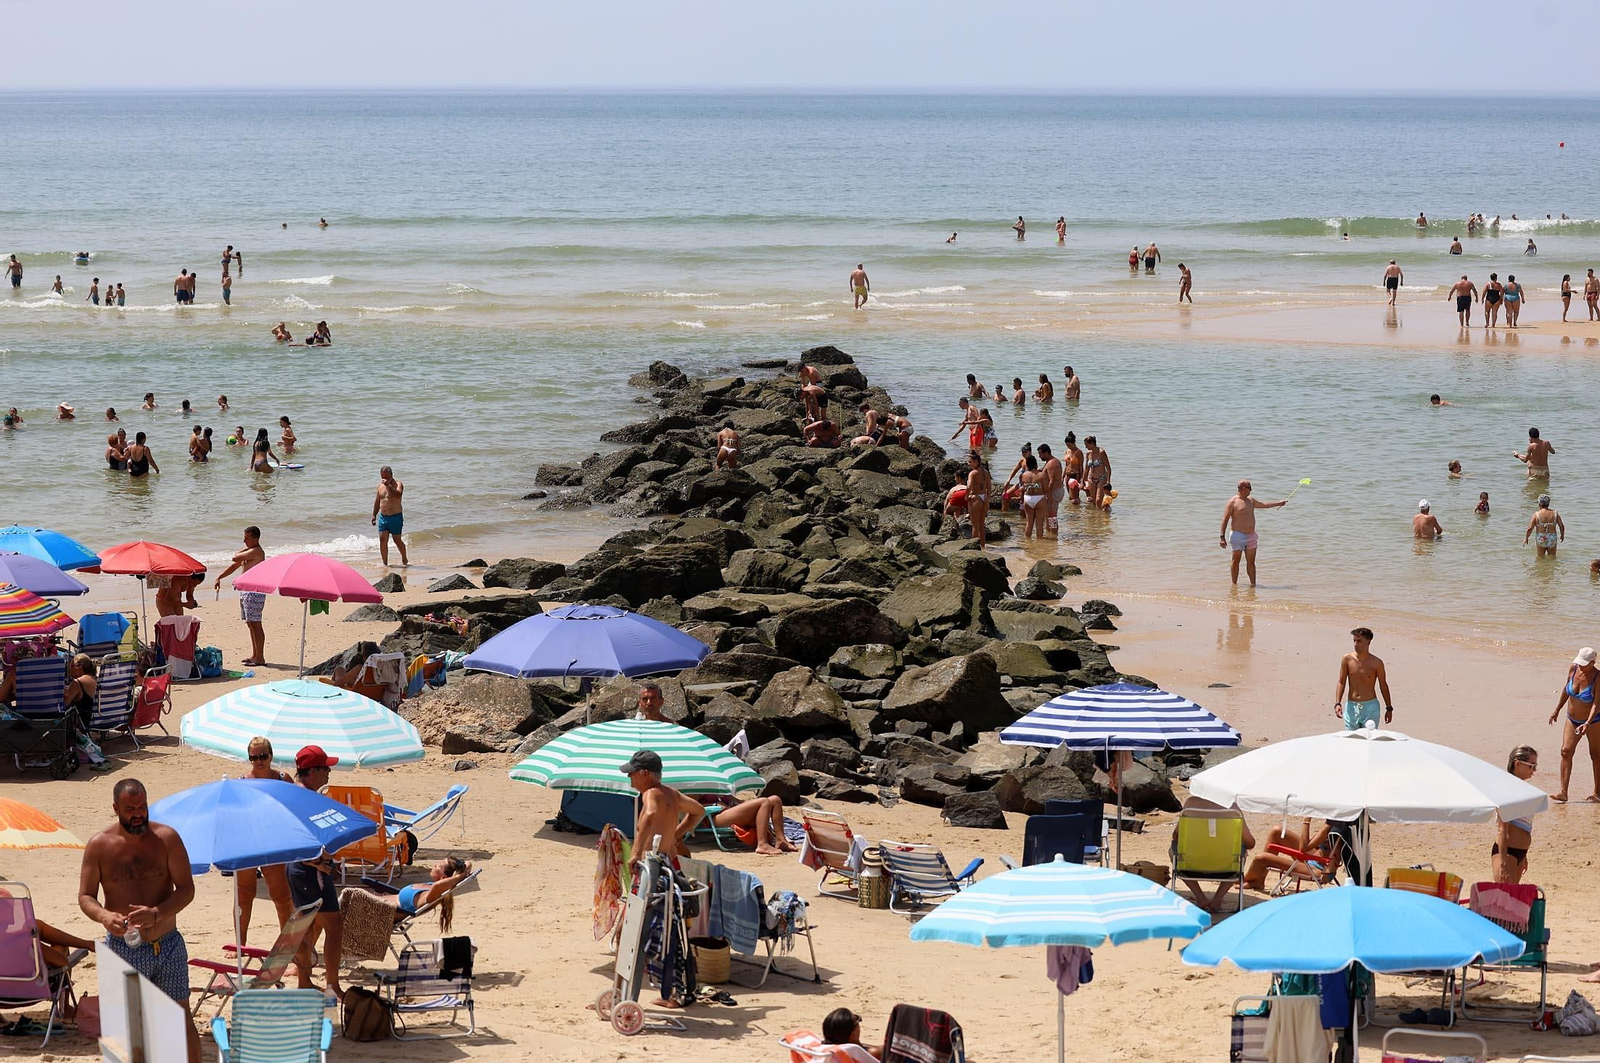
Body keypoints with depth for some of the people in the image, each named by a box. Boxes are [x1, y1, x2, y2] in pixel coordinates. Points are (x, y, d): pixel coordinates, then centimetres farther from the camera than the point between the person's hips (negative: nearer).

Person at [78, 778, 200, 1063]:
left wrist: (157, 913, -26)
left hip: (168, 945, 0)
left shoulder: (167, 838, -4)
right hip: (123, 948, 0)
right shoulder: (99, 845, -2)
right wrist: (103, 916, -24)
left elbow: (186, 888, -7)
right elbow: (85, 896, 0)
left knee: (181, 1019, 4)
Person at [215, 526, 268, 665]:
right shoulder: (249, 552, 17)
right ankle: (254, 655, 21)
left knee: (255, 624, -9)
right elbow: (234, 566, 23)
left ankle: (260, 657, -8)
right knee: (250, 624, 14)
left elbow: (235, 558, -18)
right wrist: (219, 578, 18)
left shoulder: (256, 552, -15)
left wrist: (240, 554, 3)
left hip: (254, 592, -10)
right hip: (245, 590, 10)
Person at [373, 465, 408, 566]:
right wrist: (374, 515, 15)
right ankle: (385, 563, -2)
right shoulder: (380, 485, 11)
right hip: (383, 517, 5)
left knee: (397, 540, 4)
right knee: (382, 539, -6)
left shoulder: (398, 484, -6)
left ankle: (404, 560, 24)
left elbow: (398, 494, -28)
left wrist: (388, 485, -34)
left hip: (395, 517, -5)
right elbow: (377, 501, 19)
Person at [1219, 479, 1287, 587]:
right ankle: (1234, 584, 9)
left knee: (1251, 562, 4)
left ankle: (1253, 584, 5)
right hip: (1238, 536, -6)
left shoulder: (1250, 501, 14)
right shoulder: (1232, 502, -9)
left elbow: (1264, 505, 32)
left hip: (1251, 536, 6)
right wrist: (1222, 537, -16)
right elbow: (1225, 519, -11)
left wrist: (1279, 503, 38)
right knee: (1236, 560, 1)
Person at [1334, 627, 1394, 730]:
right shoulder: (1347, 659, 0)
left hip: (1370, 707, -2)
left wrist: (1389, 709, 10)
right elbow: (1341, 683, 3)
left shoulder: (1376, 663, -4)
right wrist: (1337, 703, -9)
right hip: (1351, 707, 2)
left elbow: (1383, 686, 6)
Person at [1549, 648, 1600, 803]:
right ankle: (1563, 792, -11)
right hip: (1572, 719, 5)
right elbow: (1566, 689, 9)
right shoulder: (1574, 669, -8)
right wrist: (1557, 710, 15)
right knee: (1566, 751, -8)